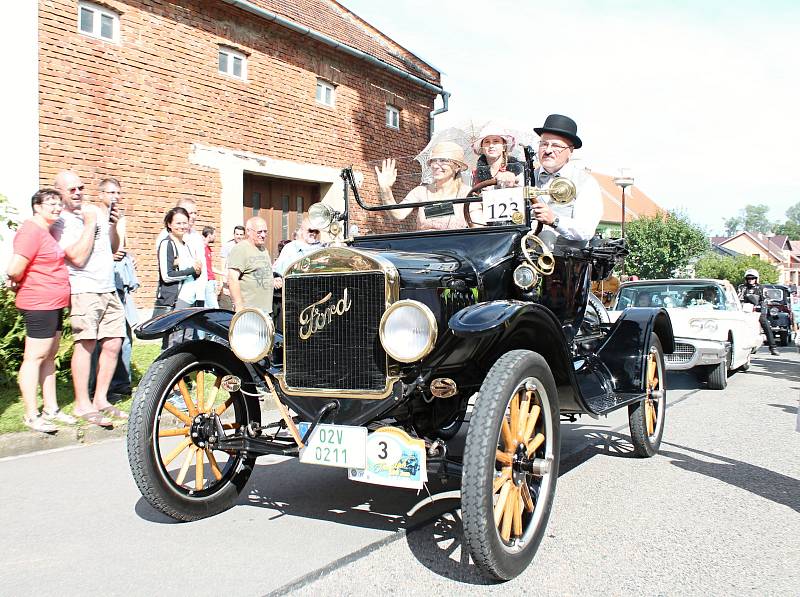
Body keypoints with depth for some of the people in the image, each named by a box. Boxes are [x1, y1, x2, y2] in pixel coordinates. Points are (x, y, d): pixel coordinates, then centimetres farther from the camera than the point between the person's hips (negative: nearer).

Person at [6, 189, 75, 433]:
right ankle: (31, 415, 1)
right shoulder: (31, 230, -15)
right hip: (39, 305, -10)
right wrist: (17, 283, -3)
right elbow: (14, 269, -21)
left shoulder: (47, 231, 16)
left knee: (49, 356, 14)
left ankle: (51, 408, 22)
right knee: (35, 357, -5)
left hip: (53, 304, 10)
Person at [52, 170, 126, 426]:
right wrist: (89, 223, -13)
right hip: (84, 290, -6)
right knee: (86, 344, -12)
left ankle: (101, 399, 15)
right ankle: (82, 404, -5)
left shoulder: (97, 211, 14)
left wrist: (112, 225, 4)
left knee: (113, 344, 4)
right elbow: (79, 258, -17)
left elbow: (114, 248, 22)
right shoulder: (60, 223, -5)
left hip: (109, 289, 6)